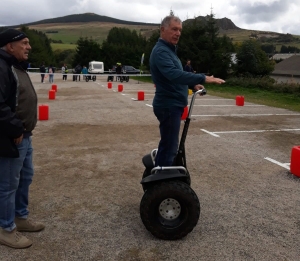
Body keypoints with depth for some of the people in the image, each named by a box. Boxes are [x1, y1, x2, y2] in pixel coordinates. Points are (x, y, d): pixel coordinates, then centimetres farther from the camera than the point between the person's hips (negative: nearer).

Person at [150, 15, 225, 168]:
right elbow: (174, 74, -34)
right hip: (168, 106, -11)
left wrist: (193, 84, 8)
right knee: (169, 146, -9)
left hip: (172, 105, 11)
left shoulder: (169, 49, 16)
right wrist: (202, 78, -38)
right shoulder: (161, 51, -18)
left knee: (166, 144, 19)